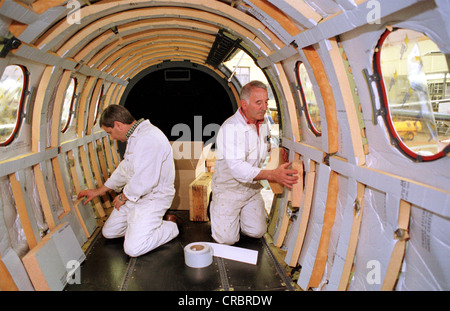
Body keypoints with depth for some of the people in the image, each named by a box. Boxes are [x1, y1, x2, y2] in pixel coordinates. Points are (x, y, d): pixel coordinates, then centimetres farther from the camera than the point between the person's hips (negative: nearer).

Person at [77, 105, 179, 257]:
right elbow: (125, 169, 22)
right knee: (109, 232, 12)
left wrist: (123, 197, -10)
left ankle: (169, 228, 6)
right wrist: (98, 191, 25)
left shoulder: (149, 138, -26)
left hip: (154, 197, -10)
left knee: (133, 248, -16)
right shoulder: (134, 137, 10)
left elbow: (144, 181, -30)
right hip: (134, 196, 10)